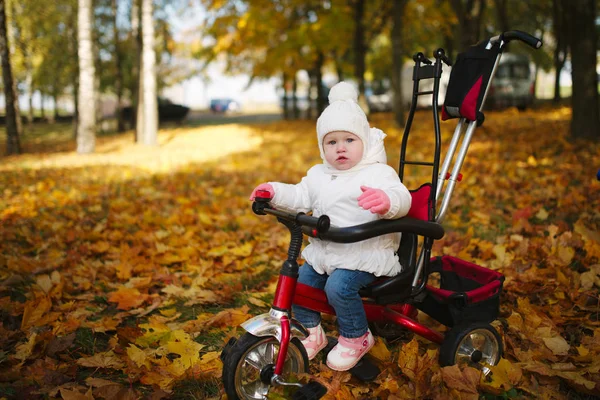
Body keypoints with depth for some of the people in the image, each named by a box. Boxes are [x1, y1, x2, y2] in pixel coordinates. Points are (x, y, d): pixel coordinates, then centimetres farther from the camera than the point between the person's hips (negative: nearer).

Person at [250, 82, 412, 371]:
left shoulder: (377, 173, -10)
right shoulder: (318, 175, 12)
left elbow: (402, 198, -24)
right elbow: (300, 197, 16)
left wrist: (386, 200, -48)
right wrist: (274, 191, -1)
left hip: (364, 254, -7)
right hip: (322, 252, 7)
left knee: (339, 286, -26)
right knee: (299, 282, 0)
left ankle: (356, 338, 2)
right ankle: (313, 333, 24)